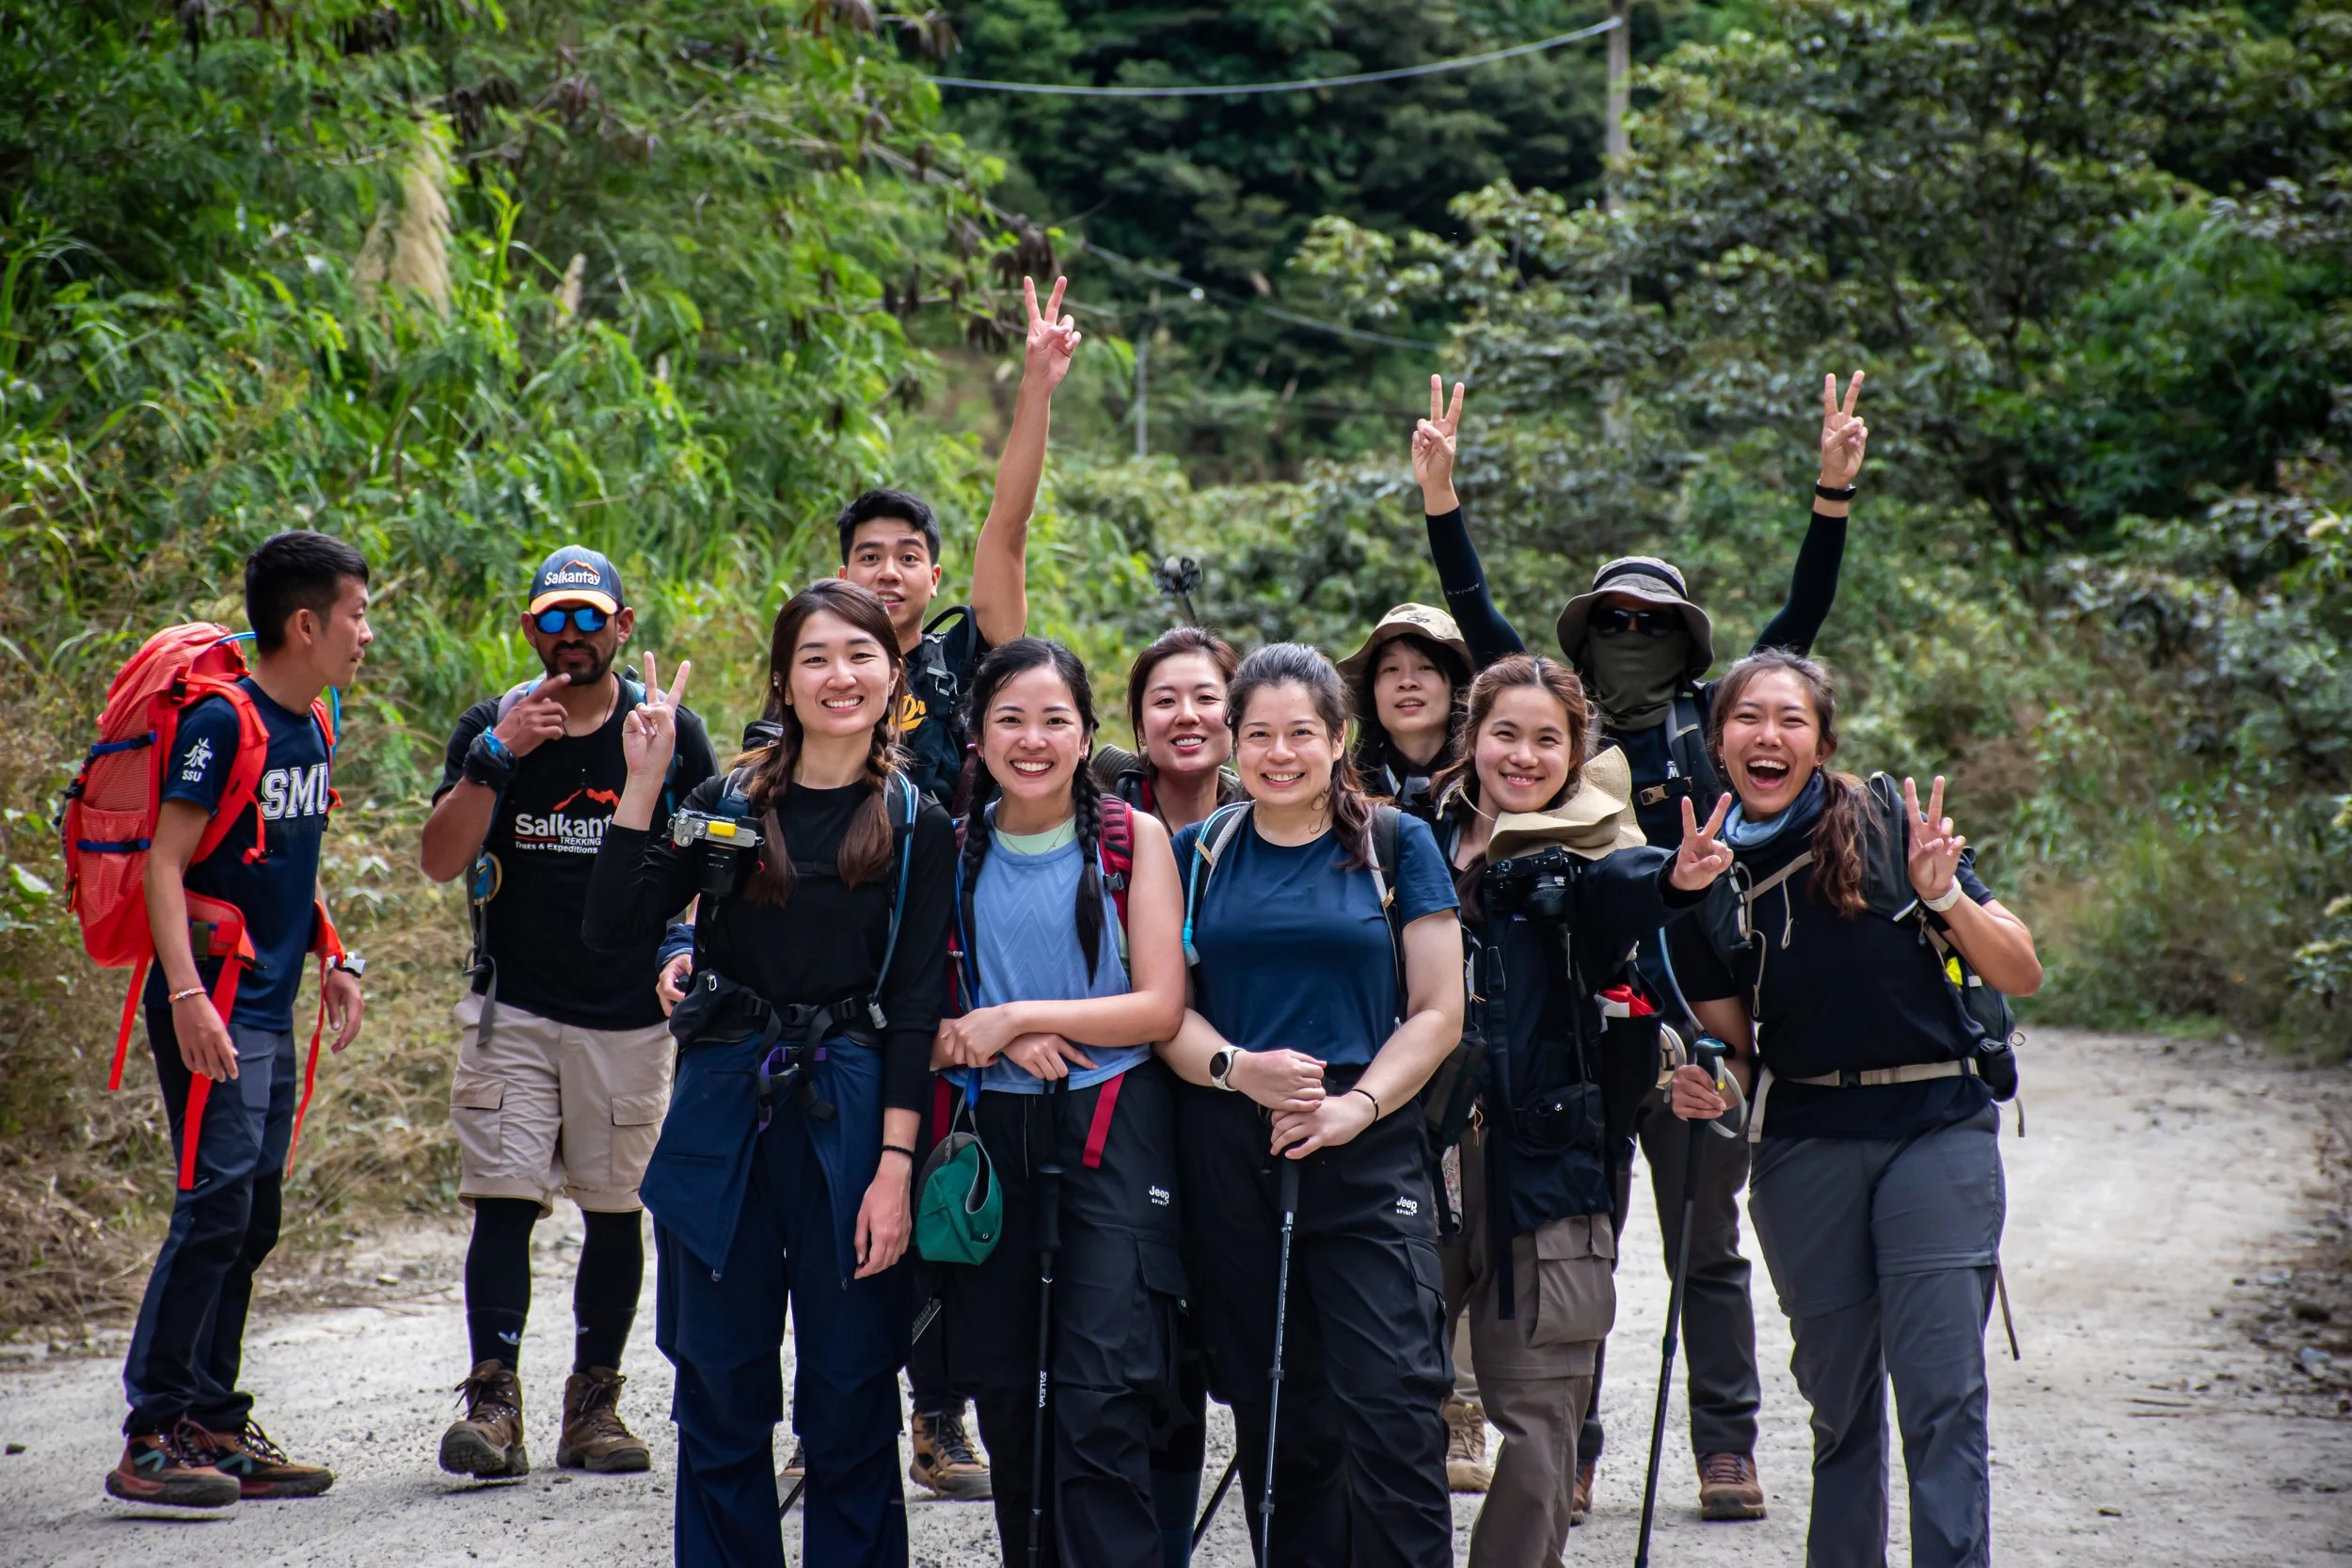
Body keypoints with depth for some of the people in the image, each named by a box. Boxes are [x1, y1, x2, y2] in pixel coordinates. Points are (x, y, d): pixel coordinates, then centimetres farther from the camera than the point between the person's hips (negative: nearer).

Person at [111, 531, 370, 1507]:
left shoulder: (313, 728, 13)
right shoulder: (222, 722, -13)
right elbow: (165, 861, -17)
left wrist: (334, 960, 19)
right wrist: (188, 996, -24)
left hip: (271, 1013, 9)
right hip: (212, 1011, -9)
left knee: (252, 1220, 9)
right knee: (216, 1208, -13)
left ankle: (215, 1426, 15)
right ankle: (150, 1439, -9)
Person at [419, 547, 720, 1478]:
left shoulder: (668, 734, 2)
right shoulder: (492, 728, 2)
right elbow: (441, 862, -7)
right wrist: (496, 757, -18)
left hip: (632, 1017, 1)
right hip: (514, 1009, 0)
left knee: (616, 1211, 4)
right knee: (503, 1201, -9)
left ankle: (594, 1403, 14)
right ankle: (493, 1401, -10)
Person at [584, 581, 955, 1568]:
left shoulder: (919, 828, 3)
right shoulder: (726, 807, 8)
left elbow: (913, 1005, -2)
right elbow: (609, 928, -1)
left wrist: (895, 1166, -10)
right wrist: (643, 785, -8)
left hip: (849, 1116, -2)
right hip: (722, 1113, 2)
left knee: (848, 1395, 3)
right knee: (720, 1393, 6)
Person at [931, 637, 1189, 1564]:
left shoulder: (1134, 839, 1)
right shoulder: (952, 850, 8)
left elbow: (1160, 1008, -6)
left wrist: (1012, 1016, -13)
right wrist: (1000, 1043, -12)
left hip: (1113, 1132, -3)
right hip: (994, 1136, 3)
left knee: (1098, 1407, -13)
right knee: (1006, 1404, 6)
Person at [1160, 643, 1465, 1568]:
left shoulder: (1396, 845, 6)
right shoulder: (1198, 854, 11)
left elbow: (1437, 1013, 3)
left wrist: (1356, 1105, -12)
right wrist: (1237, 1068, -13)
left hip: (1369, 1153, -2)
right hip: (1229, 1153, 2)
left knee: (1391, 1402, -13)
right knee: (1274, 1409, 6)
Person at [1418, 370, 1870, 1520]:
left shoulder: (1715, 724, 8)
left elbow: (1802, 615, 3)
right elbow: (1477, 618, 5)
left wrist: (1834, 488, -6)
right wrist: (1439, 491, -2)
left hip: (1694, 1017, 0)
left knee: (1706, 1247, 6)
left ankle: (1726, 1447, 11)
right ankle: (1565, 1453, 11)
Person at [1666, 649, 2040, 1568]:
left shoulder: (1893, 834, -5)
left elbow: (2022, 976, -6)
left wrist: (1945, 896, -22)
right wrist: (1703, 1086, -10)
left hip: (1936, 1128, -3)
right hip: (1803, 1145, 3)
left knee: (1941, 1393, -11)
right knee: (1839, 1398, 9)